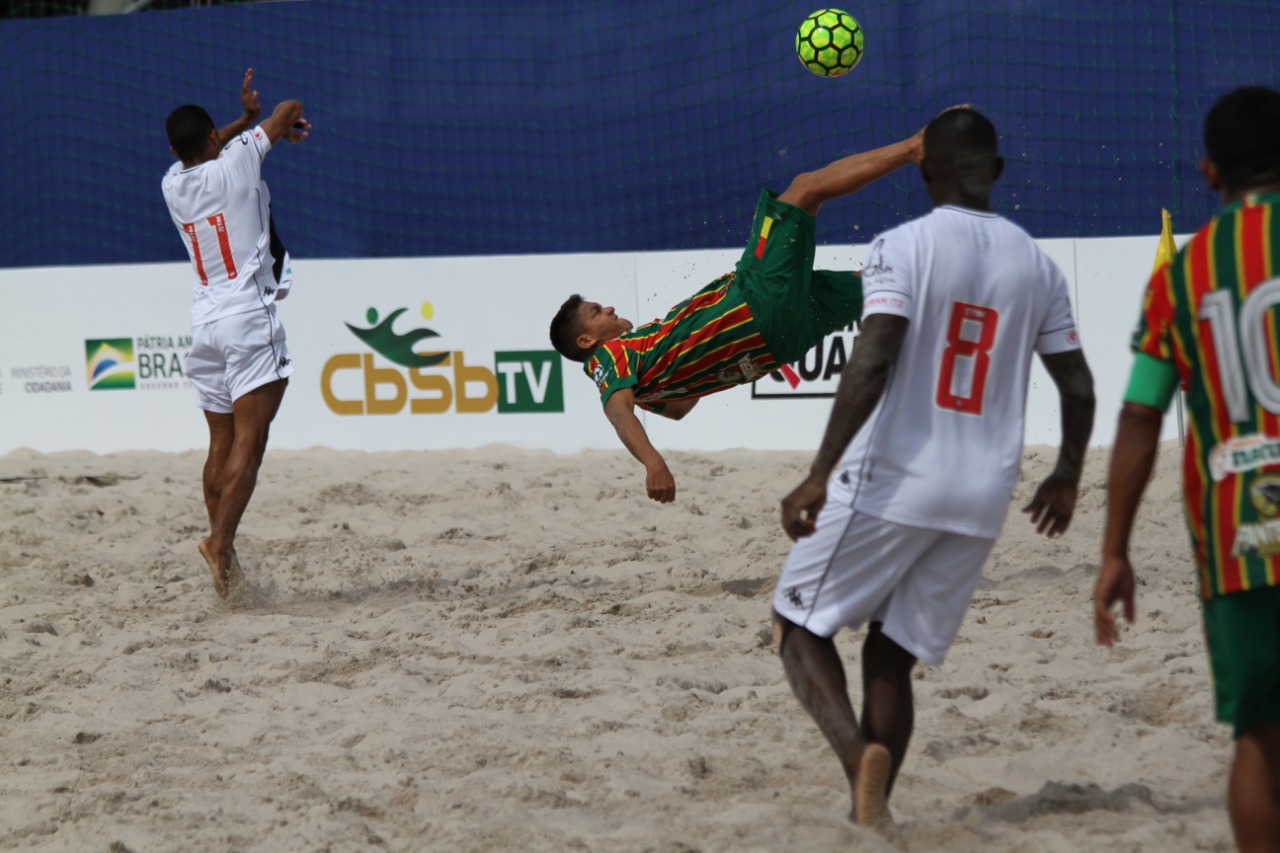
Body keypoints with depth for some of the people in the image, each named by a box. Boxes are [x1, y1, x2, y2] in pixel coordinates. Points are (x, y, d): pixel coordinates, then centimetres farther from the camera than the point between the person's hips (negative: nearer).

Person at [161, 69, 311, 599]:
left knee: (222, 446, 10)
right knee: (249, 441, -11)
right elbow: (290, 112, 9)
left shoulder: (172, 184, 7)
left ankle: (224, 554, 10)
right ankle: (219, 542, -23)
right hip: (250, 318, -6)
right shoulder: (235, 165, -6)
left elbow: (198, 152, 32)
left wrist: (247, 117, 37)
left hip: (204, 321, 6)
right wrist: (284, 121, 30)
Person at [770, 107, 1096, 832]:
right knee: (893, 657, 15)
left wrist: (820, 474, -19)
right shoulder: (1037, 265, 8)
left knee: (801, 625, 8)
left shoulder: (903, 247, -8)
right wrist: (1067, 477, 26)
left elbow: (873, 364, -19)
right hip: (982, 499, 5)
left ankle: (861, 760, -17)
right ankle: (872, 806, 7)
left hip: (891, 482, -5)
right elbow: (1079, 388, 10)